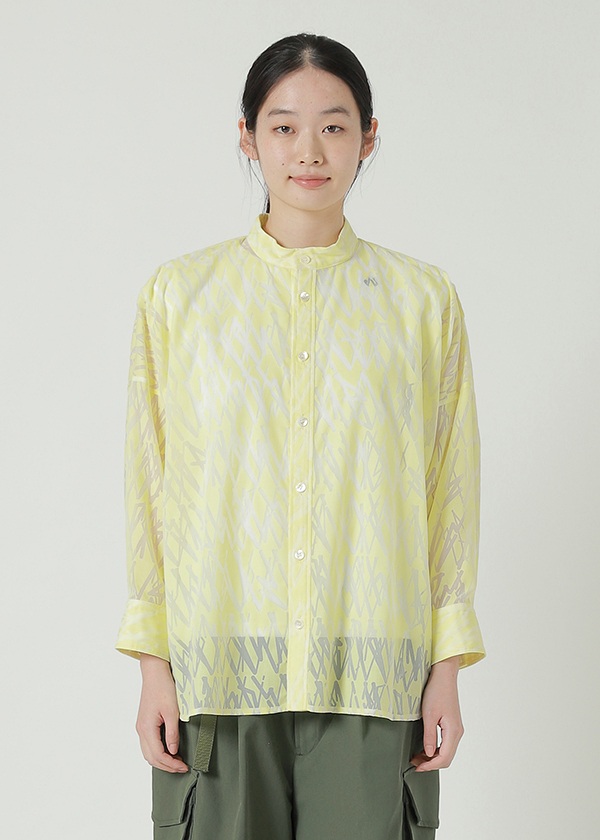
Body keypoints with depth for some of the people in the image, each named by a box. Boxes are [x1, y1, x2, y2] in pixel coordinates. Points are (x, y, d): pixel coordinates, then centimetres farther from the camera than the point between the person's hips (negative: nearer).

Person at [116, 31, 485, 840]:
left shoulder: (424, 300, 4)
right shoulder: (178, 295, 4)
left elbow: (451, 492, 5)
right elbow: (149, 490, 4)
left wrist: (448, 670, 1)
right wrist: (153, 665, -1)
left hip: (371, 676, 0)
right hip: (220, 671, 0)